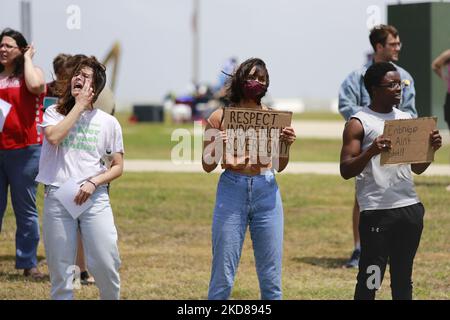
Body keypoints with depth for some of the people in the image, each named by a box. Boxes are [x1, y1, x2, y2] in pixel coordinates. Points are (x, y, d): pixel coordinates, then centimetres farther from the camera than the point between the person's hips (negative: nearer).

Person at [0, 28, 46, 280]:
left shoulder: (32, 71, 3)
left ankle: (28, 263, 9)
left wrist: (27, 59, -8)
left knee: (26, 209, 3)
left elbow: (35, 86, -21)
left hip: (24, 150, -3)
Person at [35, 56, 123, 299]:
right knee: (60, 269, 2)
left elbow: (118, 167, 8)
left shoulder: (108, 122, 8)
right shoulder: (54, 113, 9)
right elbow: (53, 137, -14)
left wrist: (93, 183, -10)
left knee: (105, 265, -6)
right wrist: (79, 105, -8)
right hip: (57, 197, 1)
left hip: (94, 198, 0)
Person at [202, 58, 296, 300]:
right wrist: (218, 146, -15)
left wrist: (287, 145, -5)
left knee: (271, 277, 4)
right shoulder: (220, 117, 2)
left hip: (266, 192, 2)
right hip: (232, 191, -2)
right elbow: (207, 166, 4)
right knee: (223, 275, -2)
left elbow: (279, 167, 14)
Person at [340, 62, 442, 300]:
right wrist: (371, 151, -25)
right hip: (377, 212, -6)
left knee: (403, 279, 11)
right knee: (370, 280, -4)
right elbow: (346, 171, -9)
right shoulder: (359, 124, -4)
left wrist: (432, 148, -1)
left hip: (410, 207, 6)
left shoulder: (406, 119, 13)